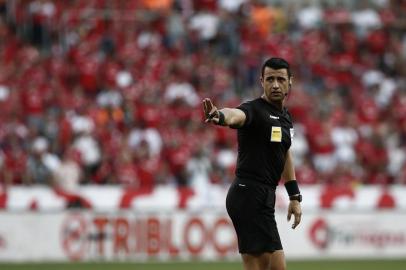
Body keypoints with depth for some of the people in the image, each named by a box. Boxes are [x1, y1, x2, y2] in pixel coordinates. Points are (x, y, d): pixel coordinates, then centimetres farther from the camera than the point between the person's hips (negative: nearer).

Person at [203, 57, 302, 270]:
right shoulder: (255, 110, -12)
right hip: (250, 195, -9)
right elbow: (236, 115, -36)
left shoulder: (285, 116, 15)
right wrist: (220, 116, -59)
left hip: (263, 198, 9)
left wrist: (295, 196, 25)